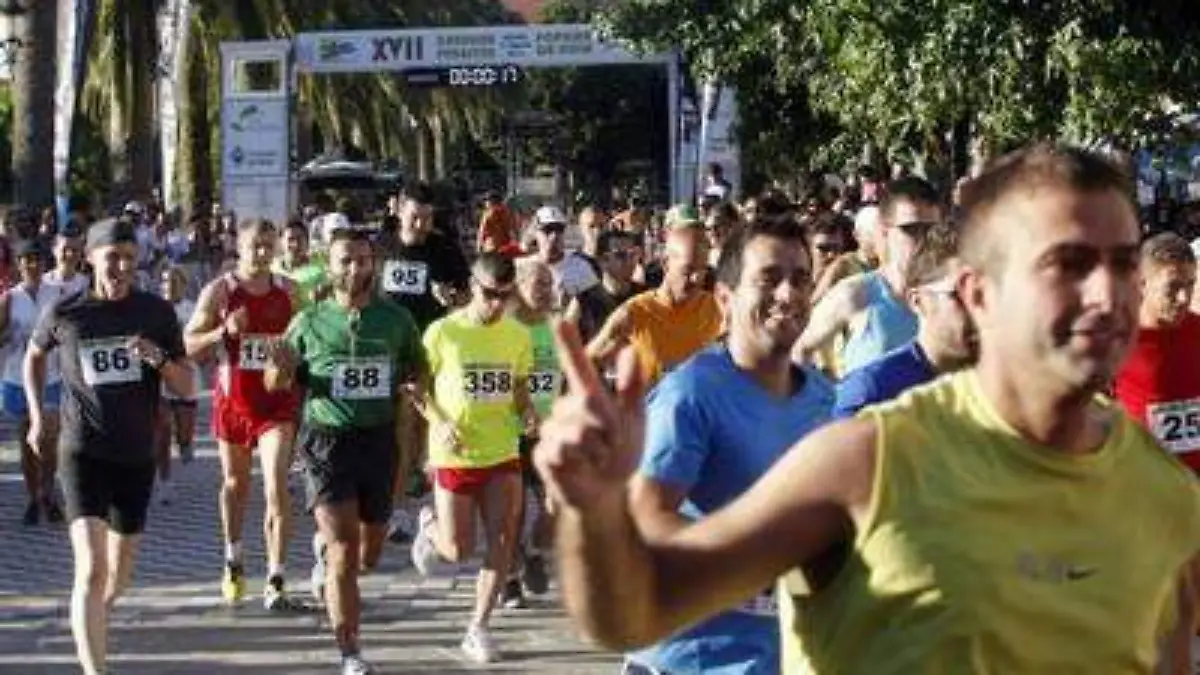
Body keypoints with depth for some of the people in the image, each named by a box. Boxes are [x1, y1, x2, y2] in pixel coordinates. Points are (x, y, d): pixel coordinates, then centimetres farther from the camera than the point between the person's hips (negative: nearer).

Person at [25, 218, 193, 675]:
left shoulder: (157, 313, -1)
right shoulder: (64, 314, -5)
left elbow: (186, 388, 0)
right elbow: (34, 355, 17)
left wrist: (160, 359, -18)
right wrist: (36, 413, 10)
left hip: (137, 457, 3)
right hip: (83, 453, -3)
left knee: (119, 575, 16)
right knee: (91, 569, -18)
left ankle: (90, 625, 48)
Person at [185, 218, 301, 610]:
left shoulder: (288, 291, 3)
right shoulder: (219, 291, -3)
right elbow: (189, 345, -4)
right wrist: (223, 331, -20)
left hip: (277, 402, 0)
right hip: (232, 400, 0)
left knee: (277, 487, -13)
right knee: (235, 482, 17)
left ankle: (275, 581, -13)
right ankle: (233, 560, 39)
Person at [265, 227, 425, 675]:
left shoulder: (396, 319, 2)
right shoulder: (310, 322, -1)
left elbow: (418, 370, 14)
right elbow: (277, 385, 5)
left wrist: (410, 387, -8)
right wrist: (280, 368, -17)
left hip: (379, 438, 3)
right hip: (327, 440, -3)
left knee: (368, 555, 15)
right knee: (343, 548, -10)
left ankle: (325, 549, 50)